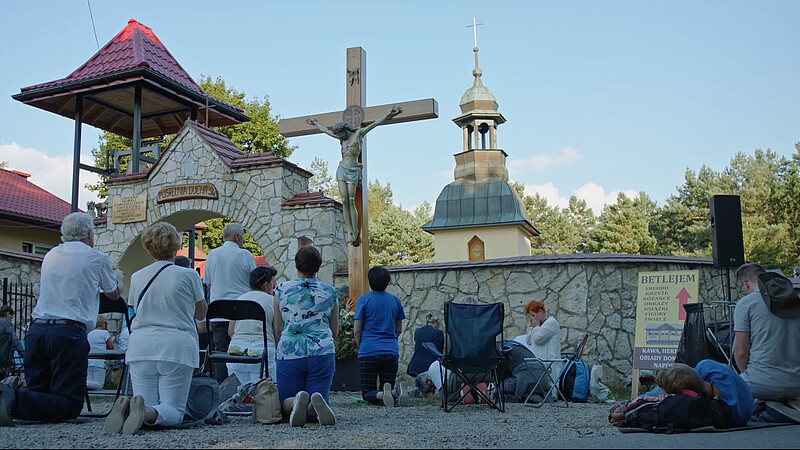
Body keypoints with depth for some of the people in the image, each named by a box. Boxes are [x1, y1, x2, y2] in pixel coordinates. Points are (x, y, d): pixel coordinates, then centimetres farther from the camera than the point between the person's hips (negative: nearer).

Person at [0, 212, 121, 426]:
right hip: (69, 332, -6)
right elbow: (114, 294, 21)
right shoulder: (98, 259, 4)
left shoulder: (50, 255, 20)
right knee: (70, 404, -6)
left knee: (38, 395, 14)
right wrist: (116, 276, 45)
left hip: (36, 330, 6)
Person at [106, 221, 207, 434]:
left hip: (140, 346, 3)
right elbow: (201, 312, 12)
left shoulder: (137, 277, 8)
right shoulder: (188, 275, -1)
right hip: (177, 346, -3)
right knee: (173, 410, 1)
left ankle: (127, 408, -24)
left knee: (148, 405, 10)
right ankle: (147, 412, -31)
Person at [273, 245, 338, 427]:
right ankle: (316, 405, -31)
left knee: (285, 403, 14)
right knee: (314, 411, 8)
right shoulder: (330, 292, 8)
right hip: (323, 352, 1)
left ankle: (295, 403, -24)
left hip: (289, 352, 0)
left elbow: (277, 330, 9)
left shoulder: (282, 289, 6)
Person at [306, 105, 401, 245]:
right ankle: (350, 232, -1)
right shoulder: (342, 138, 15)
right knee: (344, 201, -3)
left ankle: (355, 233, -8)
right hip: (342, 169, 5)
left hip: (352, 171, -5)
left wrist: (388, 114, -17)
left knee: (351, 202, -11)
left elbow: (375, 123, -8)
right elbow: (325, 130, 30)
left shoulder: (358, 133, 0)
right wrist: (315, 122, 41)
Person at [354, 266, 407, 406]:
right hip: (391, 351, 3)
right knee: (388, 387, 11)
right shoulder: (395, 300, 8)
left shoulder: (364, 299, -3)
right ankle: (396, 391, -24)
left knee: (368, 393, 6)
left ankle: (382, 395, -28)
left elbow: (357, 331, -2)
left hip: (369, 352, -3)